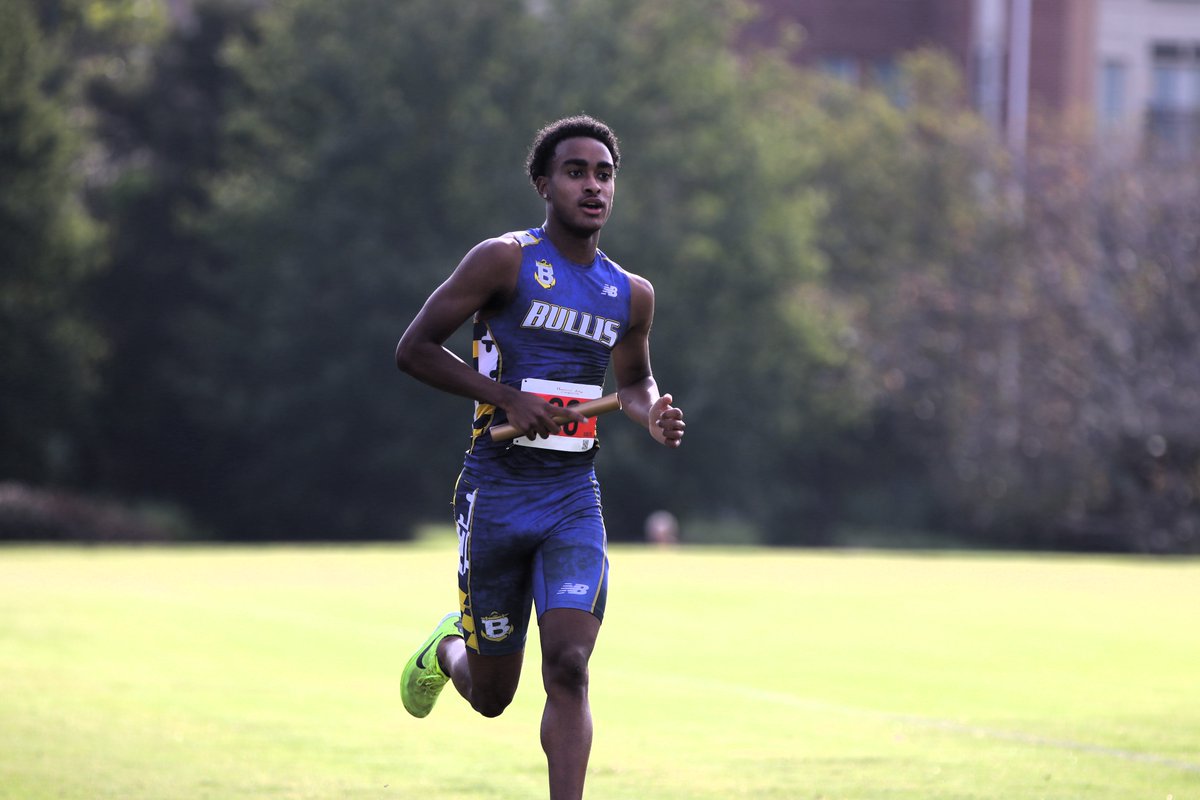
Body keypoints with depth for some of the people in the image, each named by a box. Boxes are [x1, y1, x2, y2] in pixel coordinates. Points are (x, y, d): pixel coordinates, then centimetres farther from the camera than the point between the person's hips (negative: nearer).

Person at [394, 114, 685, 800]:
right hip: (497, 492, -3)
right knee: (492, 695, 7)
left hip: (574, 497, 3)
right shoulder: (506, 260, -6)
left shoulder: (632, 294, 9)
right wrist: (506, 396, -16)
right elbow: (414, 349, -6)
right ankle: (448, 648, 43)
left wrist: (651, 415, 3)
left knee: (568, 667, -16)